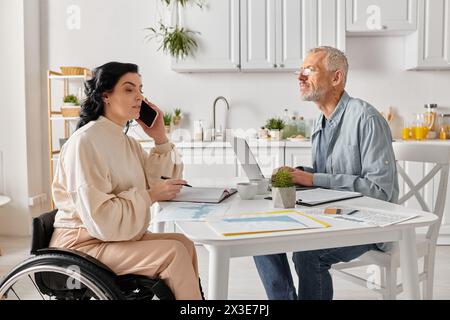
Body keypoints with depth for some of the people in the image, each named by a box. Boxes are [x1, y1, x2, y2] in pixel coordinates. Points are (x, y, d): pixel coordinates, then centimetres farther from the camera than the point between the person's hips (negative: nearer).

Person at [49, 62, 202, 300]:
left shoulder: (127, 142, 10)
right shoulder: (85, 141, -19)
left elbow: (164, 183, 8)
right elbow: (100, 219, -26)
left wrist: (160, 139, 0)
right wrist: (150, 196, -20)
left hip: (120, 236, 9)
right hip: (83, 244, -9)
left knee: (184, 243, -4)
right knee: (174, 252, -19)